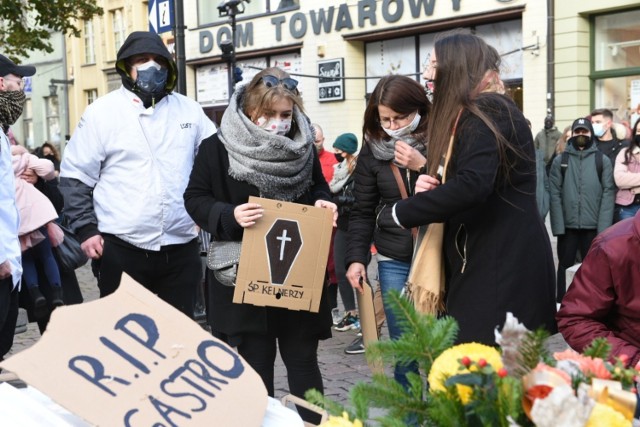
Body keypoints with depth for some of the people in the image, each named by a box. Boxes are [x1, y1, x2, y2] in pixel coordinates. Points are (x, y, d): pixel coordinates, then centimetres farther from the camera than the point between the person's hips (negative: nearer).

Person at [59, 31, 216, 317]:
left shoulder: (189, 110, 9)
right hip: (121, 249, -3)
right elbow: (75, 177, 0)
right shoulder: (101, 112, -1)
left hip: (181, 248, 3)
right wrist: (85, 229, -6)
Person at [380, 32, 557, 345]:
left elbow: (472, 185, -28)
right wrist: (431, 186, -1)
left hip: (506, 266, -10)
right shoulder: (469, 117, 19)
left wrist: (398, 213, -19)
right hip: (486, 261, 10)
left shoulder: (485, 114, -13)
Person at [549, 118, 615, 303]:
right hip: (567, 226, 1)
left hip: (593, 227, 0)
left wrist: (603, 227, -11)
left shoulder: (602, 160, 4)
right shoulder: (560, 161, 5)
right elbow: (555, 194, -1)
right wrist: (558, 226, -10)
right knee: (565, 267, 9)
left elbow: (608, 194, -2)